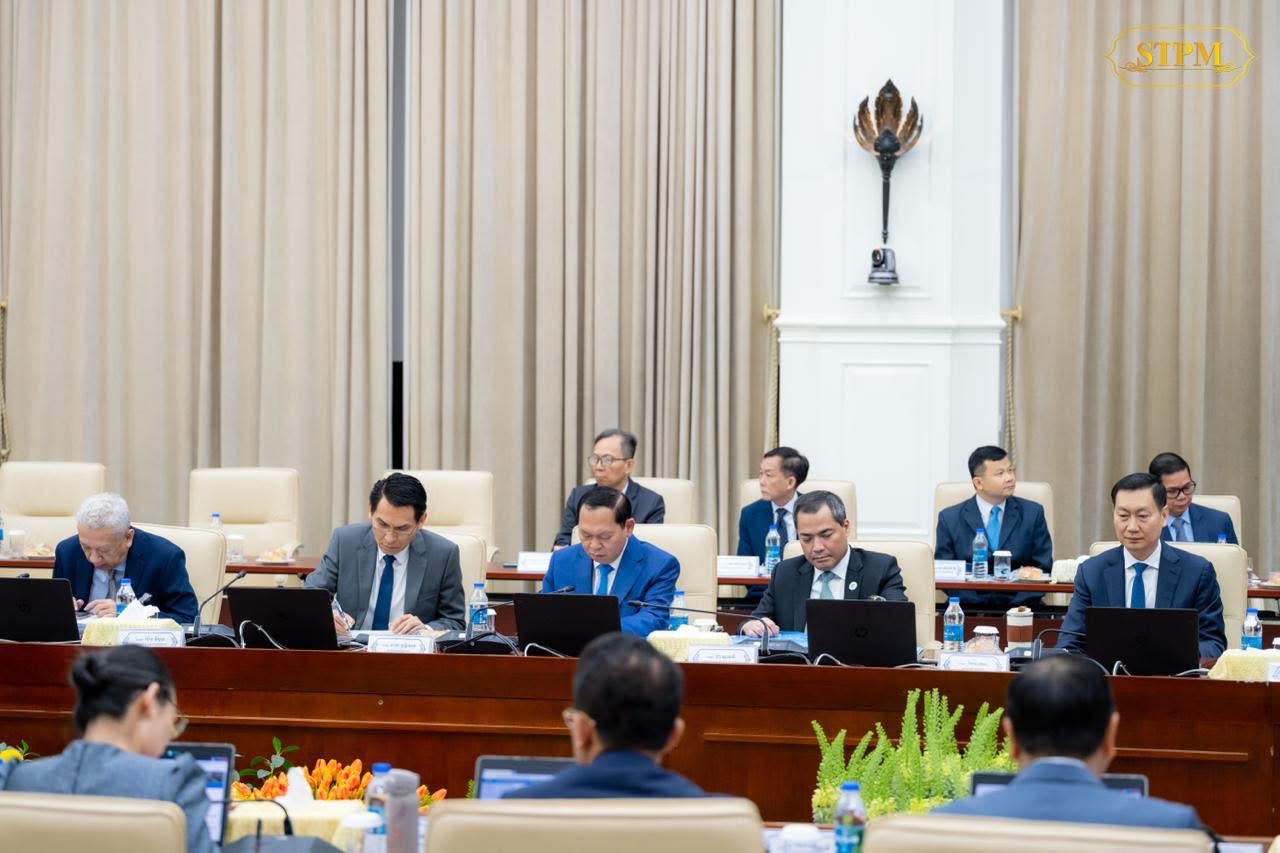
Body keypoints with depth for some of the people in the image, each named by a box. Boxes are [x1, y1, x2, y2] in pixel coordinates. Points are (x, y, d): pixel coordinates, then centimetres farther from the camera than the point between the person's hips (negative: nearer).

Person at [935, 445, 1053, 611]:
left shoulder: (1033, 513, 8)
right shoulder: (950, 519, 5)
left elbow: (1043, 568, 7)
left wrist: (1023, 605, -11)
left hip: (1017, 608, 1)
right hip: (970, 609, -1)